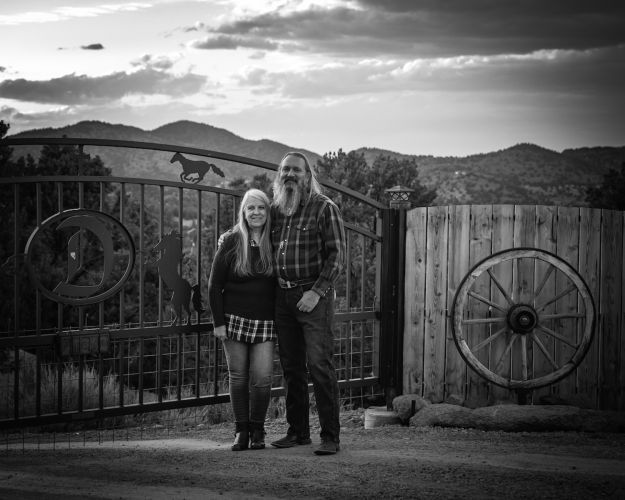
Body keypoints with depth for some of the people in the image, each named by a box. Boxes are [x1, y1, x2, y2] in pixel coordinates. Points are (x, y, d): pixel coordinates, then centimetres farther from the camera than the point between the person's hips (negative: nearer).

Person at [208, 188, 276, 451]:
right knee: (238, 377, 3)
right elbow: (214, 284, 1)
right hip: (235, 319, 0)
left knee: (262, 377, -7)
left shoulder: (274, 243, 2)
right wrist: (218, 321, -4)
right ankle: (241, 430, 14)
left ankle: (258, 430, 10)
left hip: (265, 322, 0)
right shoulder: (231, 242, -1)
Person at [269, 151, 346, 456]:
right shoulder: (275, 210, 13)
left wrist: (317, 292, -16)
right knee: (291, 367, 8)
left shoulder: (324, 208, -3)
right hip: (283, 296, 6)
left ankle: (331, 436, -8)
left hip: (314, 296, -6)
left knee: (319, 365, -10)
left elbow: (337, 254, -8)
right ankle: (298, 431, 17)